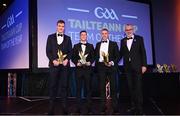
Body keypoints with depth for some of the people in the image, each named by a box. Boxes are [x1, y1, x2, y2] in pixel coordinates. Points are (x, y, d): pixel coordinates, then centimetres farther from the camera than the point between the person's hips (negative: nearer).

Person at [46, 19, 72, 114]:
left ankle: (64, 107, 7)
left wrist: (67, 60, -9)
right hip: (54, 64, -1)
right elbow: (48, 51, 3)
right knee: (53, 85, 1)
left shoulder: (67, 38, 14)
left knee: (64, 85, 2)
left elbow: (70, 51, 9)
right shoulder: (51, 37, 10)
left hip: (65, 64, 1)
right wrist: (53, 60, -11)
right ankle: (51, 107, 7)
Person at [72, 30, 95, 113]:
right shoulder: (76, 46, 11)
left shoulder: (90, 46, 11)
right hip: (79, 69, 0)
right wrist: (77, 63, -11)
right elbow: (73, 57, 6)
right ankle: (79, 107, 10)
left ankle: (89, 106, 11)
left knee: (88, 88, 2)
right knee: (78, 88, 3)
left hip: (88, 69, 0)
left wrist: (90, 62, -11)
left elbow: (93, 57, 6)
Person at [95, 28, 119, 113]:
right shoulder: (98, 44, 16)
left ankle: (115, 106, 6)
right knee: (102, 87, 4)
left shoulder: (113, 44, 8)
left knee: (113, 87, -3)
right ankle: (103, 106, 11)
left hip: (111, 67, -2)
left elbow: (117, 56, 3)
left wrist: (112, 62, -14)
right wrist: (97, 66, 1)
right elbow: (95, 56, 13)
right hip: (101, 67, 2)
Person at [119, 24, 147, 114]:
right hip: (128, 67, 4)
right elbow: (121, 53, 12)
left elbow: (143, 52, -1)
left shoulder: (139, 38, 3)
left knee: (138, 87, -3)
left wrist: (144, 65, -8)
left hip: (137, 66, -3)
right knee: (131, 87, 8)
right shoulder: (123, 41, 12)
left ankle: (139, 107, 4)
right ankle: (133, 105, 17)